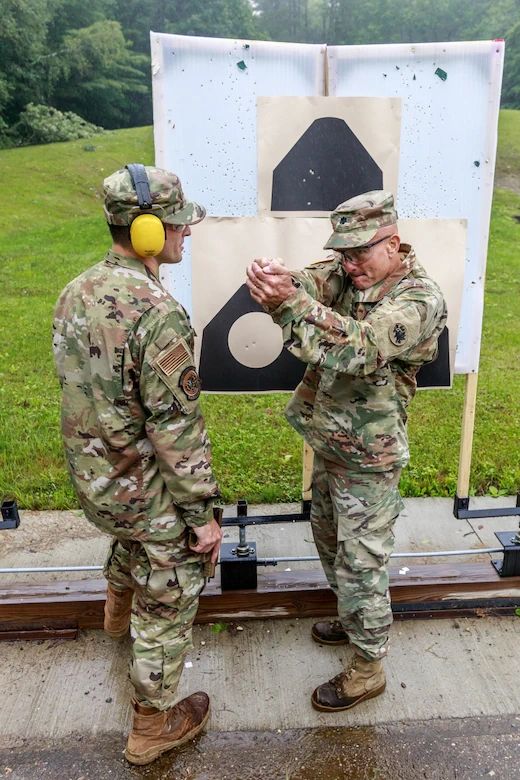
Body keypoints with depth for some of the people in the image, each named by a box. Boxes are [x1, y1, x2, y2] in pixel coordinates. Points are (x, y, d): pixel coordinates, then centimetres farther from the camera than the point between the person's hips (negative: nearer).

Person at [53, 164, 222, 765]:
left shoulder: (75, 293, -2)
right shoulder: (157, 314, -29)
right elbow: (178, 428, -26)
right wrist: (202, 513, -16)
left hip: (93, 478, 8)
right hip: (151, 490, -8)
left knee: (127, 538, 37)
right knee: (167, 603, 13)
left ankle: (118, 614, 67)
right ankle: (153, 726, 33)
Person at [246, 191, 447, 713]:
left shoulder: (419, 300, -22)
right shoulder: (349, 274, 1)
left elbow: (358, 349, -37)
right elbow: (306, 284, -17)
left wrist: (289, 302, -44)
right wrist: (275, 281, -41)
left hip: (367, 459, -8)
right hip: (329, 444, 8)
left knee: (361, 563, 5)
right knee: (329, 540, 24)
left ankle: (368, 668, 27)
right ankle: (353, 621, 49)